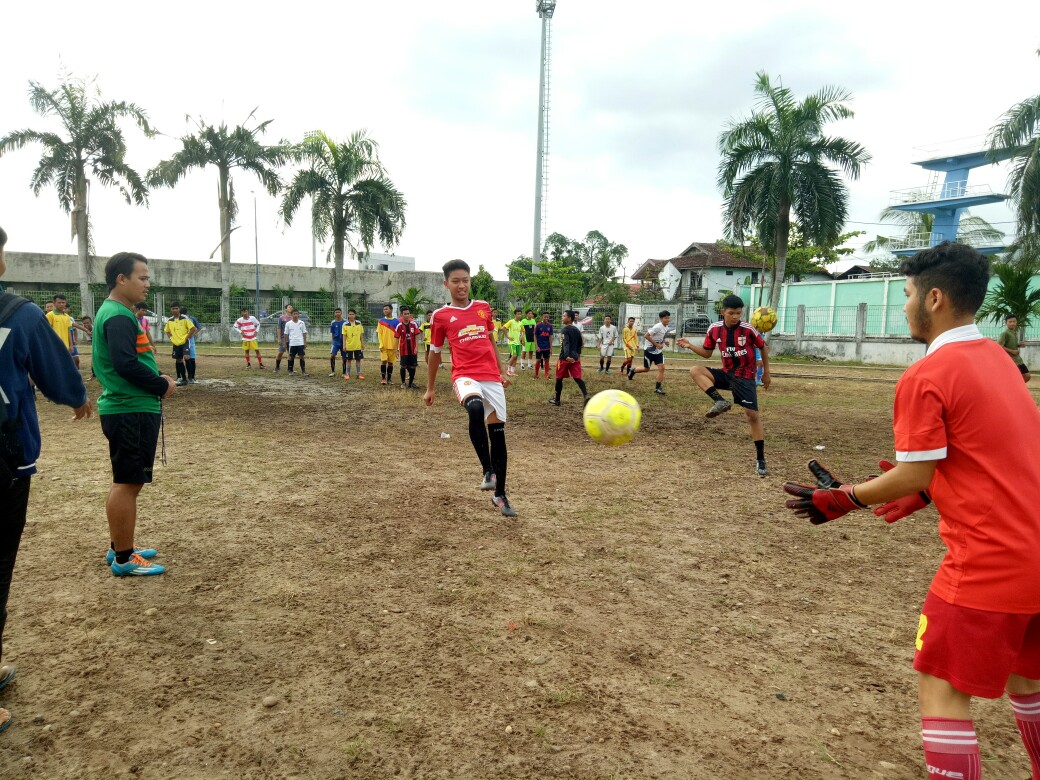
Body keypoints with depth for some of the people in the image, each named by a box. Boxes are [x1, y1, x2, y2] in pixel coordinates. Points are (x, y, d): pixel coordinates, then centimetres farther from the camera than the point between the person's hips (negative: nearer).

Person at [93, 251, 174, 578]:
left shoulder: (116, 312, 16)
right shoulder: (118, 316, -16)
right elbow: (126, 365, -26)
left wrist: (157, 379, 6)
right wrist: (162, 385, -13)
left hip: (129, 409, 11)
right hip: (132, 412, -11)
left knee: (126, 481, 18)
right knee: (128, 483, -3)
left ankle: (120, 547, 29)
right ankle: (124, 559, 6)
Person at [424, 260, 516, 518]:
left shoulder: (483, 308, 13)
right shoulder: (441, 315, 4)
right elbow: (435, 352, 13)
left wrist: (502, 371, 20)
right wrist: (429, 388, 16)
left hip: (492, 378, 4)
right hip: (465, 376, -4)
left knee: (498, 432, 4)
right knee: (476, 408, -37)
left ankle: (499, 495, 17)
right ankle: (487, 470, -25)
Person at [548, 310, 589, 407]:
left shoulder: (565, 330, -11)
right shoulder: (577, 330, 12)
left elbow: (566, 343, -26)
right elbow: (580, 343, 22)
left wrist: (567, 356, -38)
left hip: (565, 358, -6)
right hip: (575, 358, 6)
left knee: (559, 378, 9)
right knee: (577, 378, 0)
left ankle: (557, 400, 21)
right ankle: (586, 395, -22)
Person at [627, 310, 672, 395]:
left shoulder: (667, 328, 3)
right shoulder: (657, 327, -22)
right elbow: (646, 336, -24)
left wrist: (665, 342, 2)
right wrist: (656, 344, -24)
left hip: (658, 351, 6)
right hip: (649, 350, -6)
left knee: (661, 368, -8)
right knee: (646, 369, 6)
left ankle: (658, 388, -2)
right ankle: (633, 370, 35)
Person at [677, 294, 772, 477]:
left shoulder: (748, 329, -14)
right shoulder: (714, 329, -5)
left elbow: (763, 347, 2)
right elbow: (707, 353, 8)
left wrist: (766, 372, 7)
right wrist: (690, 346, -7)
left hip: (745, 376, -4)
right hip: (726, 373, 4)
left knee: (753, 415, -10)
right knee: (696, 370, -18)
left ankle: (760, 460, 0)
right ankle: (720, 402, -25)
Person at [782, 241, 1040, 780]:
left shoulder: (925, 376, -16)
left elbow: (914, 476, -15)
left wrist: (841, 499, -3)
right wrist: (930, 490, 21)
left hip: (989, 564, -9)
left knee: (941, 690, 4)